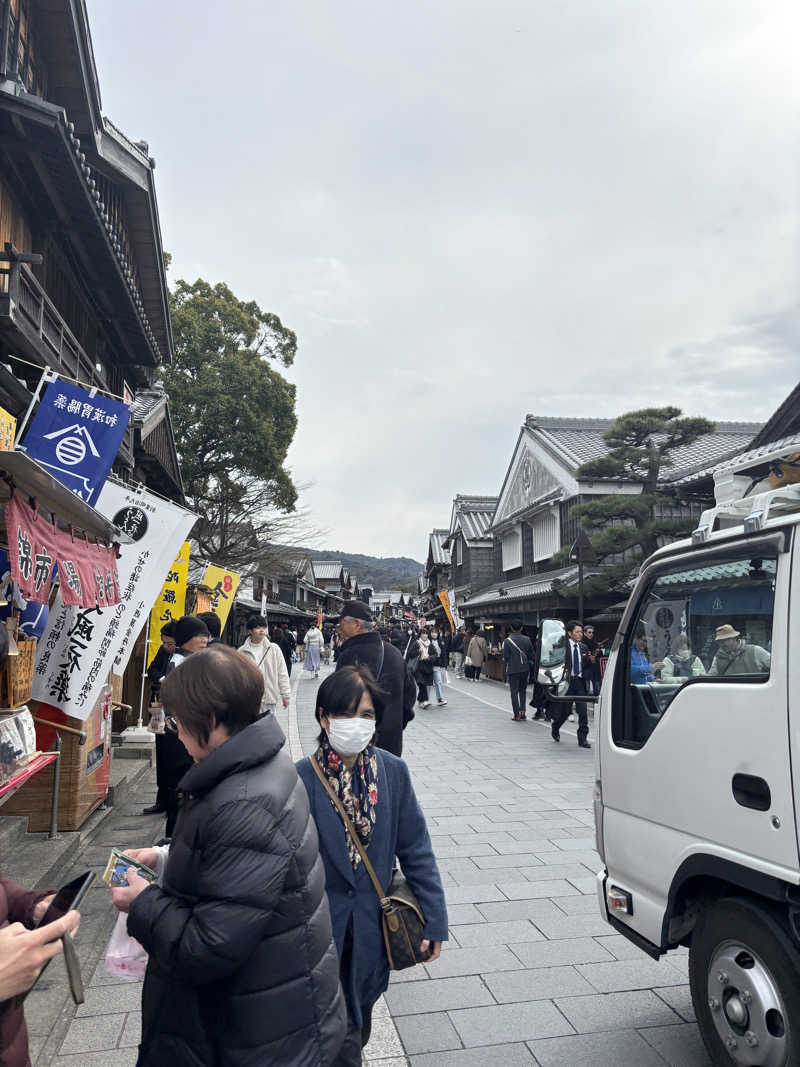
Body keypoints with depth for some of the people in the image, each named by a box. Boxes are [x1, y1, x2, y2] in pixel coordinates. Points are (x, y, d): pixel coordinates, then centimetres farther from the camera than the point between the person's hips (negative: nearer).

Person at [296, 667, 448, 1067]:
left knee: (359, 1025, 21)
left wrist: (434, 919, -3)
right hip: (322, 929, -3)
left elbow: (416, 850, -3)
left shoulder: (393, 771, -9)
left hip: (373, 928, 3)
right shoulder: (300, 778, -17)